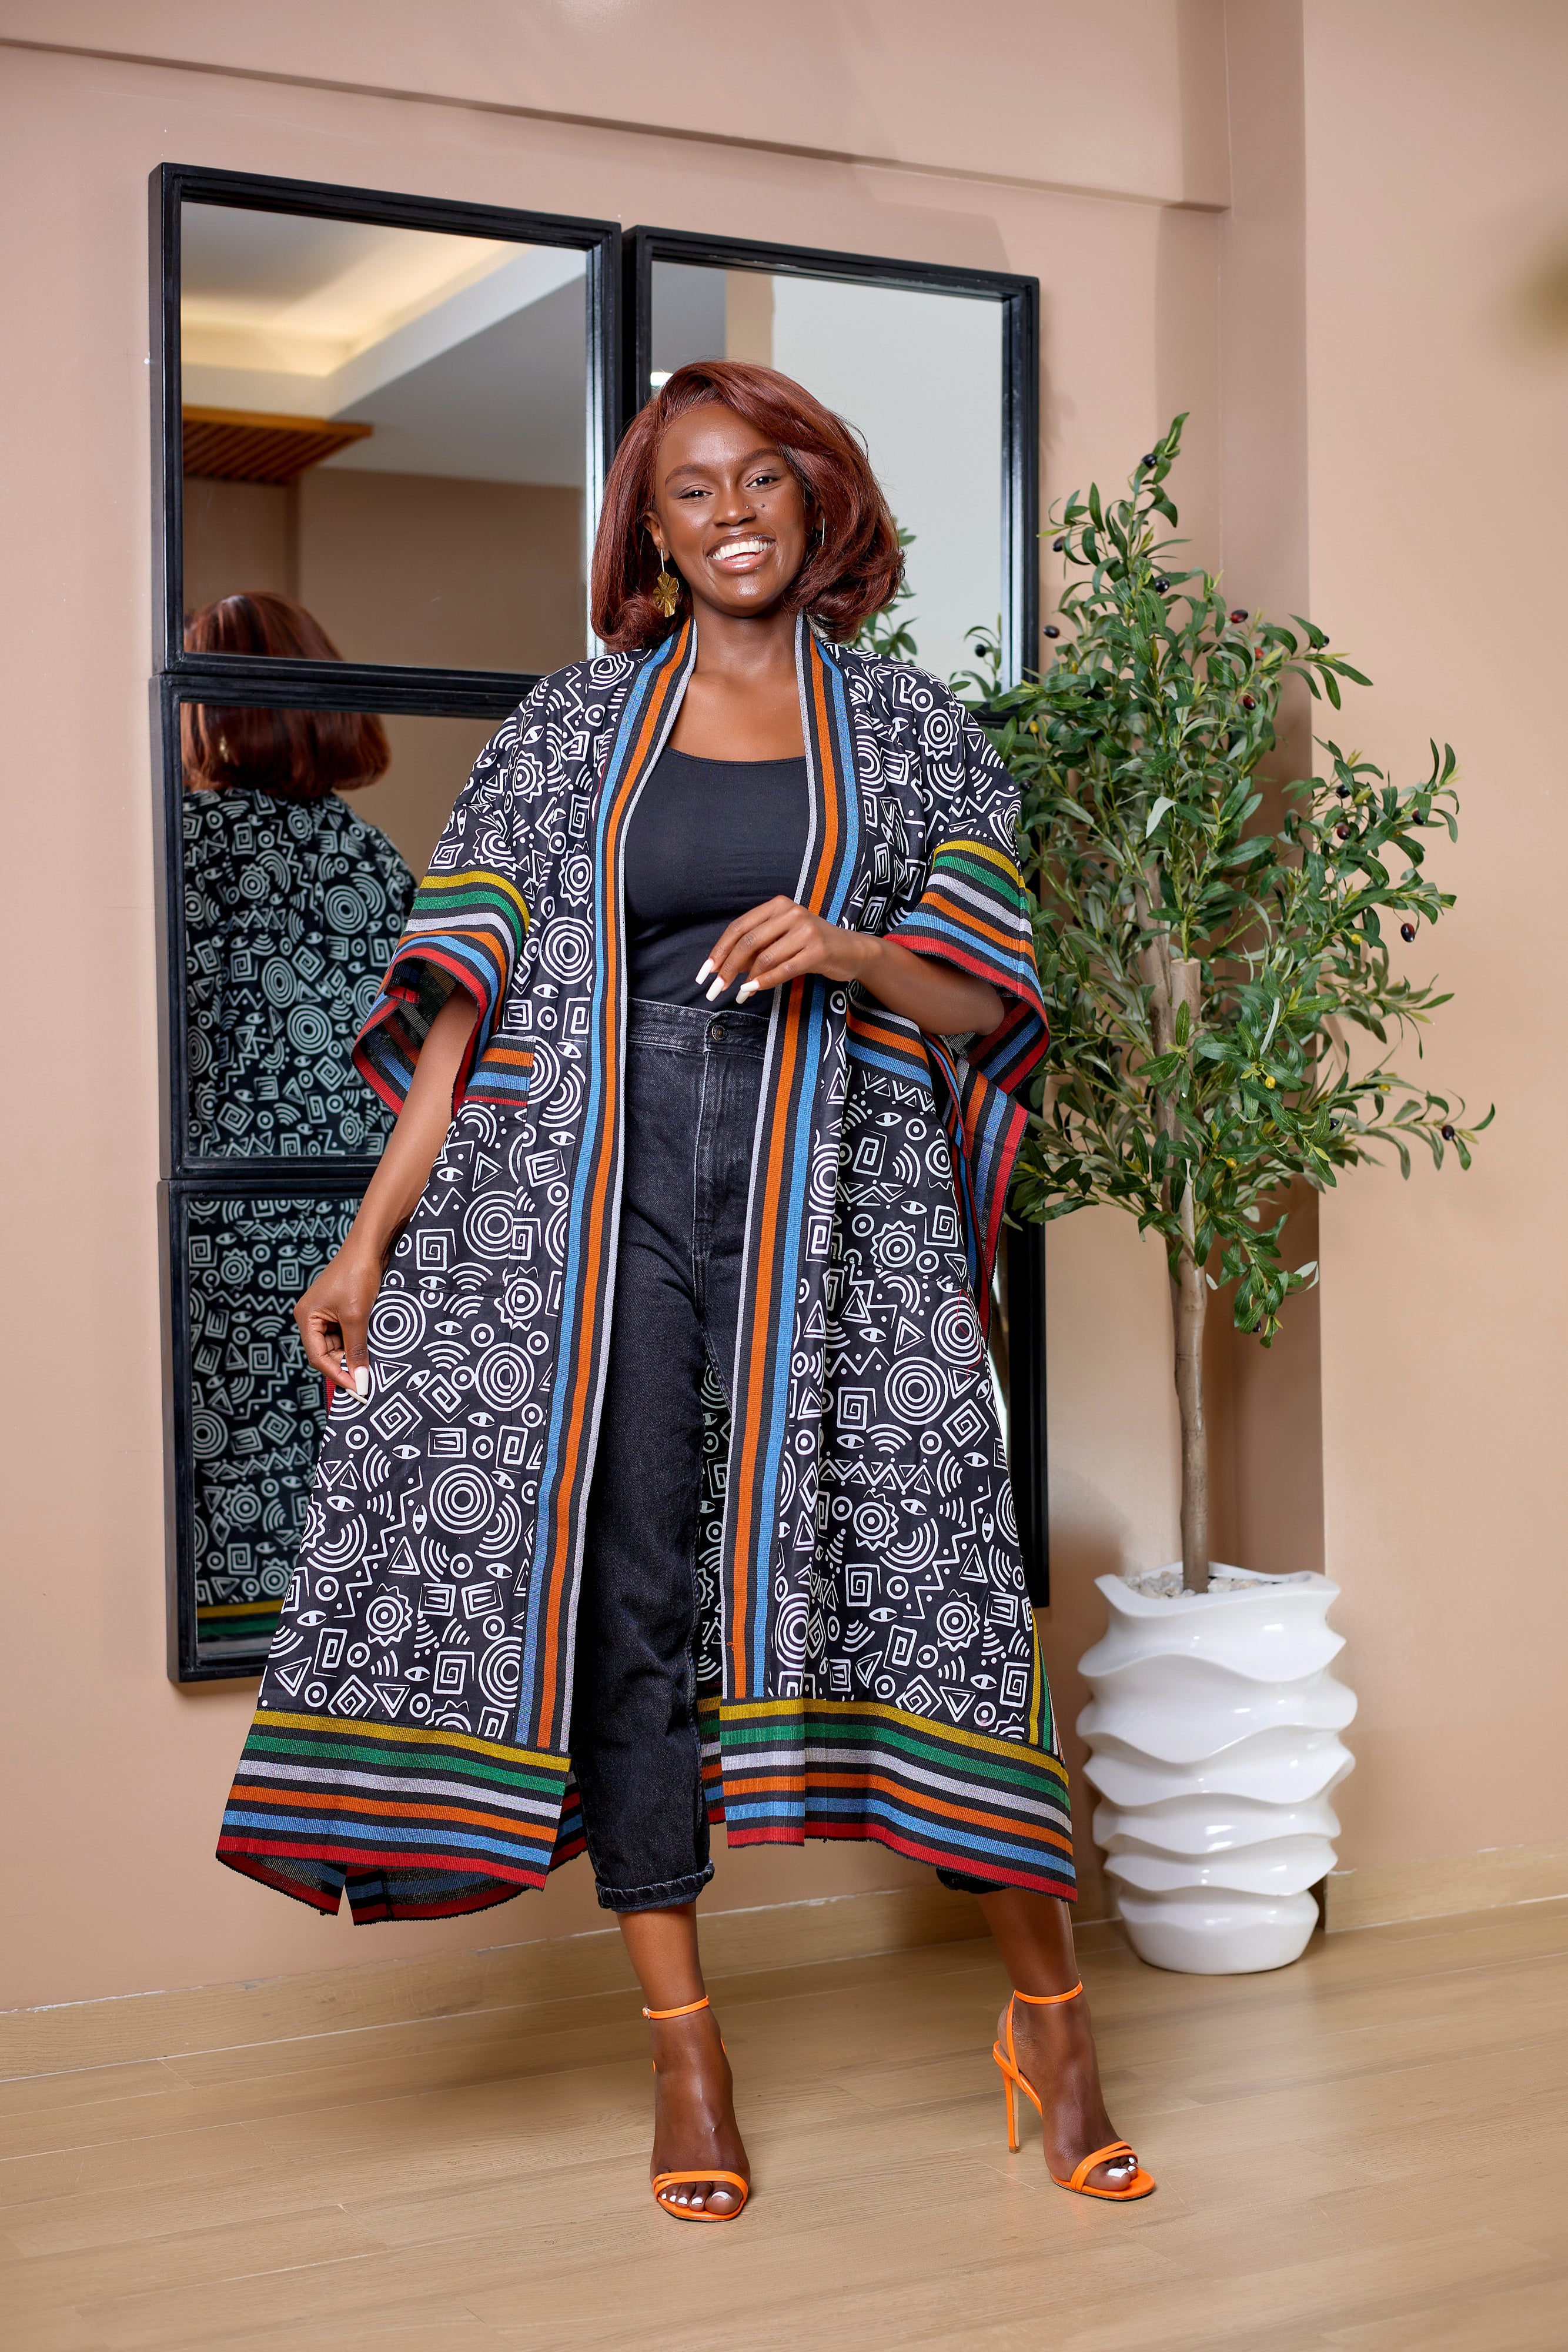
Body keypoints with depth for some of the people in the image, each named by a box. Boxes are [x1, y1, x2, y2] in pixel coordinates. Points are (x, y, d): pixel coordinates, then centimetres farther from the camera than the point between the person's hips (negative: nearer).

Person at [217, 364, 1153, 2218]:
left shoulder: (908, 730, 10)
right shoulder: (574, 725, 10)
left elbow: (980, 1004, 9)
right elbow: (470, 1000, 6)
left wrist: (851, 950, -12)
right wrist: (372, 1238, -1)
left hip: (831, 1208, -1)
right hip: (598, 1194, 1)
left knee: (913, 1554, -6)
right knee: (622, 1591, -1)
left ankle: (1050, 2021, 9)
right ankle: (682, 2045, 12)